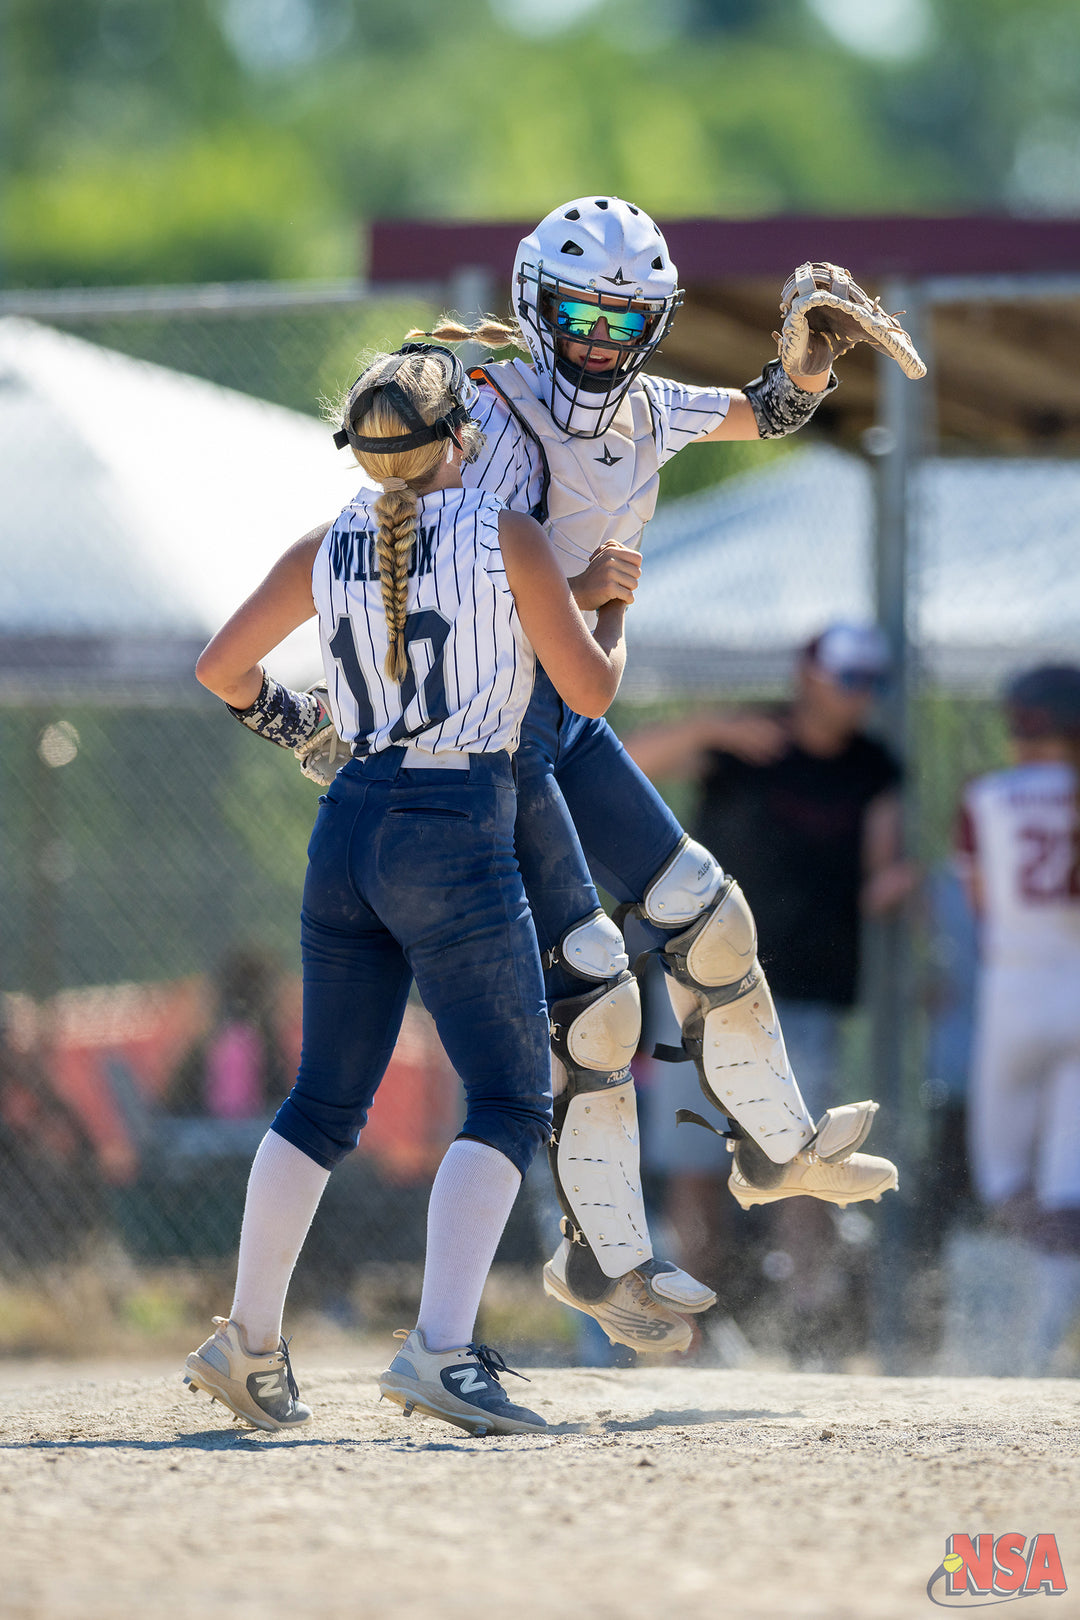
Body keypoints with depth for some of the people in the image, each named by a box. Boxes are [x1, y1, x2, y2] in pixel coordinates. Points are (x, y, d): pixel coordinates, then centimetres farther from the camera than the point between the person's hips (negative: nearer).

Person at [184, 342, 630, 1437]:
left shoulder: (326, 553, 9)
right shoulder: (506, 539, -5)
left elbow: (221, 669, 17)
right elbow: (591, 691, -2)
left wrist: (280, 719, 37)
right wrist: (615, 606, 18)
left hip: (350, 827, 6)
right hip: (457, 834, -6)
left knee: (325, 1101, 16)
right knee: (510, 1102, -4)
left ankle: (247, 1343, 19)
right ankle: (440, 1349, -19)